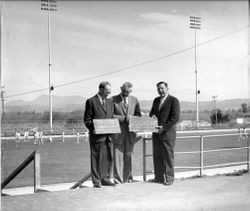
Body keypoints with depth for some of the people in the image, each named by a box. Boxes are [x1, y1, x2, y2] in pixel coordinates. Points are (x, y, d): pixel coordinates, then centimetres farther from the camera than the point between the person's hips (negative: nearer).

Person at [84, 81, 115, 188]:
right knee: (96, 159, -1)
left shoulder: (109, 102, 17)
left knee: (108, 158, 8)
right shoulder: (91, 101, -3)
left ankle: (105, 179, 18)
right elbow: (87, 120, -4)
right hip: (97, 135, -6)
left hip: (108, 135, 6)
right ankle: (96, 181, 6)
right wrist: (94, 129, -17)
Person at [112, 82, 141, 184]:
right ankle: (118, 180, 3)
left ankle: (127, 179, 20)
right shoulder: (113, 100, -2)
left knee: (128, 157, 10)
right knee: (118, 157, -3)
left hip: (130, 132, 4)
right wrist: (124, 118, -15)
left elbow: (138, 115, 14)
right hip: (118, 132, -3)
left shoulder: (134, 100, 10)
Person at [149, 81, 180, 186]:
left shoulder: (173, 100, -5)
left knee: (168, 157, -2)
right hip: (156, 134, 7)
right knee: (157, 157, 9)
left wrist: (164, 127, -17)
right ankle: (159, 177, 17)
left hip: (167, 133, -7)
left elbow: (175, 117, -12)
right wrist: (152, 115, -1)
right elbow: (151, 112, 25)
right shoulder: (156, 100, 18)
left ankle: (169, 178, 5)